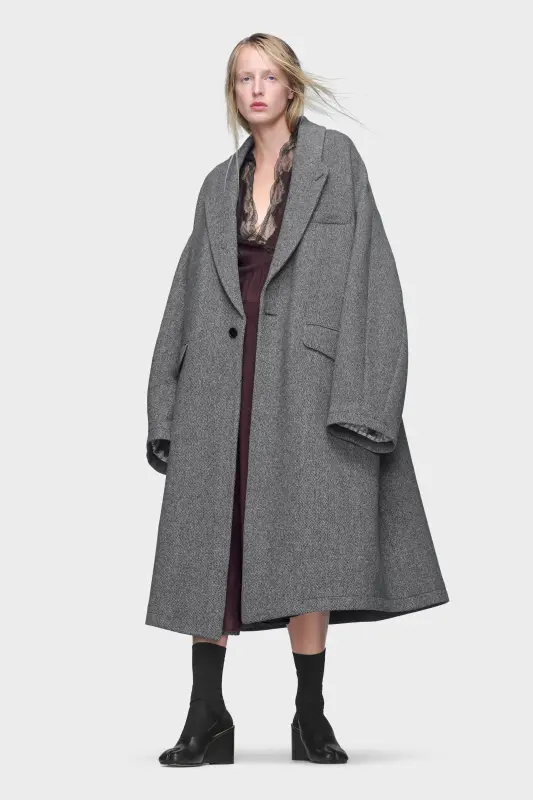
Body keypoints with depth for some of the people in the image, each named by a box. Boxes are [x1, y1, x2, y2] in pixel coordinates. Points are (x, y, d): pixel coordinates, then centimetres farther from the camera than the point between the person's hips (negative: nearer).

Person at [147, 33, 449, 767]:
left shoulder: (332, 158, 5)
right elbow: (189, 293, 15)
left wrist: (358, 393, -15)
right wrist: (165, 407, 8)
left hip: (305, 368, -4)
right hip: (226, 374, 4)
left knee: (307, 541, -5)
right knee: (211, 540, -1)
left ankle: (311, 718, 6)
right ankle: (207, 718, 7)